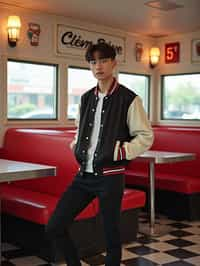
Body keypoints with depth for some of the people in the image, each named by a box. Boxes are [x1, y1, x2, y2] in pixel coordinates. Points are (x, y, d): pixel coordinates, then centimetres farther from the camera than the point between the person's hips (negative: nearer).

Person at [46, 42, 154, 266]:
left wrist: (119, 152, -15)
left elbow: (146, 137, -4)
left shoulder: (128, 99, -7)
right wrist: (77, 145, 8)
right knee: (54, 227, 3)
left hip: (110, 176, -5)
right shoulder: (86, 98, 10)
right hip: (84, 174, 5)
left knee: (111, 233, 8)